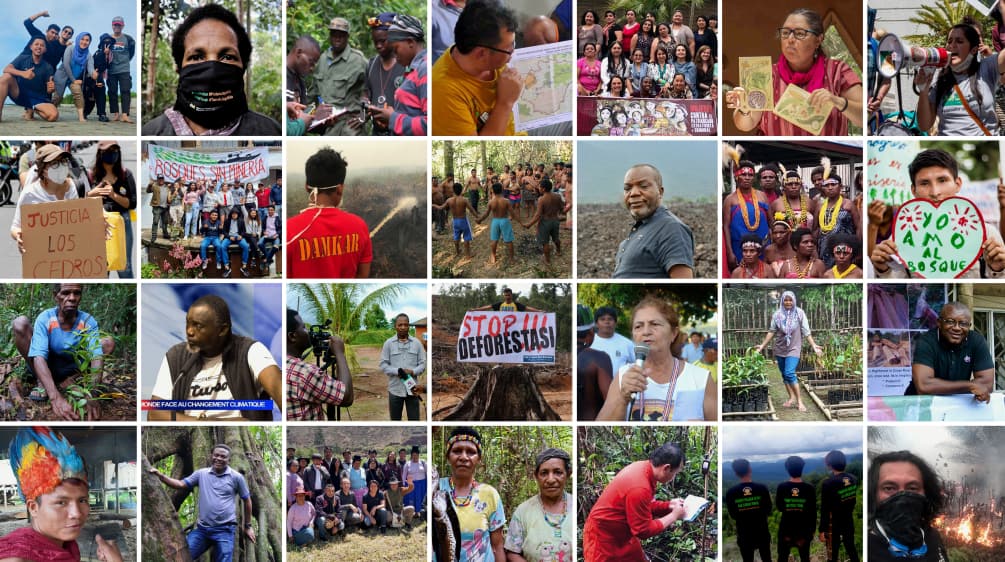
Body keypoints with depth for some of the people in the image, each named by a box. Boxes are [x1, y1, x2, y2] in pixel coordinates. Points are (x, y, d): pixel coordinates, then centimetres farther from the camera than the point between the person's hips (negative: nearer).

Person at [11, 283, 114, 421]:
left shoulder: (88, 321, -18)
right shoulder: (45, 318, -23)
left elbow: (97, 356, -31)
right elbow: (39, 357, -36)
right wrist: (55, 397, -53)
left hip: (71, 369, 2)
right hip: (45, 368, -2)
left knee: (108, 342, -15)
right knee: (20, 323, -22)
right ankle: (41, 383, -12)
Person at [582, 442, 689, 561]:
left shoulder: (644, 467, -6)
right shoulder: (639, 488, -33)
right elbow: (644, 530, -23)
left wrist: (669, 505, 0)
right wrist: (673, 516, -14)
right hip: (604, 538, -9)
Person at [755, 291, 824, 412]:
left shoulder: (799, 313, -5)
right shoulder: (777, 314, 1)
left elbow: (806, 332, -3)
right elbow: (771, 331, 6)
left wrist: (814, 346, -9)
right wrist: (762, 345, 3)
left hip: (793, 348, -4)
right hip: (780, 349, 4)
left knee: (789, 373, -17)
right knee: (784, 375, 9)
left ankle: (799, 400, -9)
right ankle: (792, 397, 23)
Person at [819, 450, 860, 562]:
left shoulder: (828, 483, -22)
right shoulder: (853, 479, -3)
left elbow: (824, 510, -19)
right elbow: (853, 500, 9)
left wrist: (822, 530, -13)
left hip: (834, 524, -6)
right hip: (849, 521, 6)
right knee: (851, 548, 19)